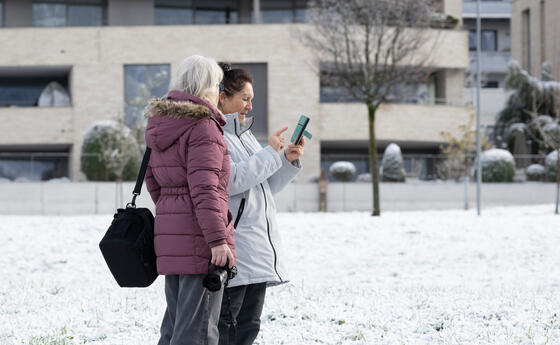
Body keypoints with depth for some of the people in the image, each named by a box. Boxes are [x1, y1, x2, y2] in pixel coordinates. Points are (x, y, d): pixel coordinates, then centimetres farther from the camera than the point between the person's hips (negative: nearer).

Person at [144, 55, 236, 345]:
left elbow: (152, 180, 22)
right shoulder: (203, 127, -12)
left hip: (169, 233, 9)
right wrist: (217, 239, -21)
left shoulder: (161, 124, 15)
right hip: (199, 235, -9)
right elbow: (204, 188, -20)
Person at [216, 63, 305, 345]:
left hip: (258, 250, 9)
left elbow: (266, 188, 24)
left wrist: (288, 160, 8)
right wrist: (271, 153, -12)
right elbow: (231, 180, -21)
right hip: (232, 249, -9)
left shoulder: (244, 136, 21)